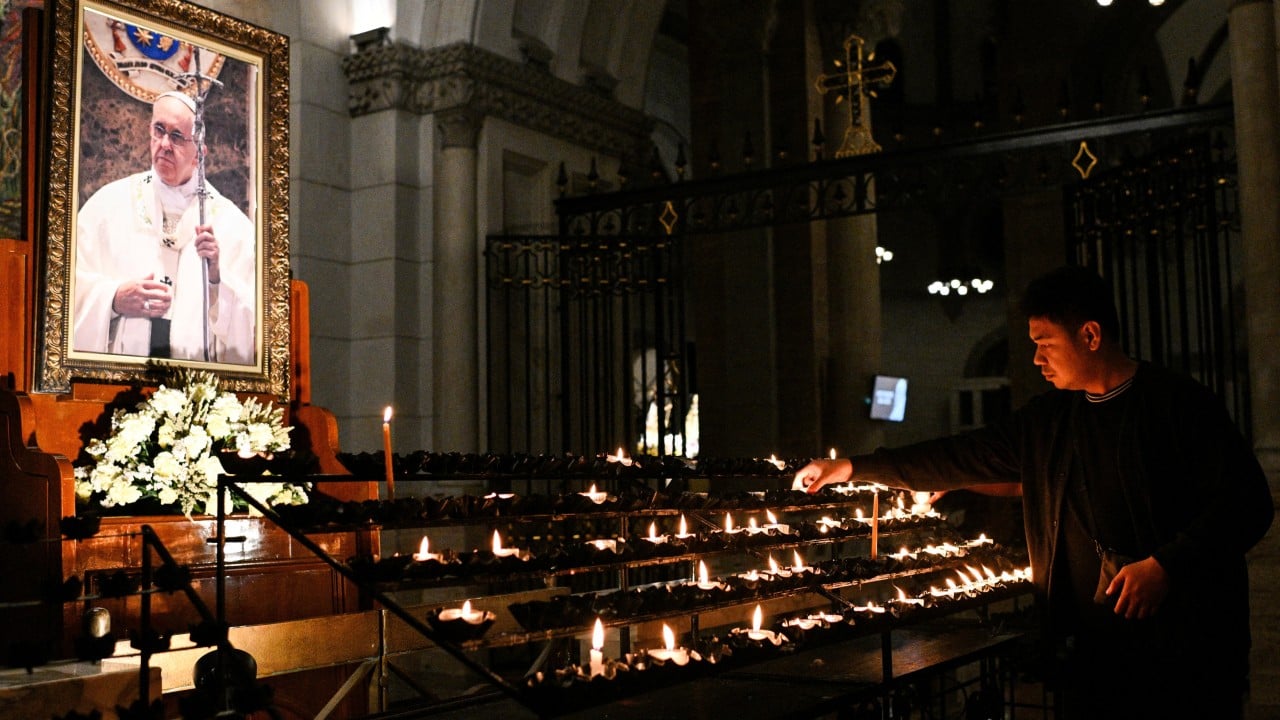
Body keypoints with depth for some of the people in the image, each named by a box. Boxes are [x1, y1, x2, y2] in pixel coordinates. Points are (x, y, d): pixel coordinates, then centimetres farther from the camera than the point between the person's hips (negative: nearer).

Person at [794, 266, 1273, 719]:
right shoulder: (1047, 422, 11)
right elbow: (960, 458, 16)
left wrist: (1164, 565, -18)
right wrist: (852, 467, 14)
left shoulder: (1176, 401, -5)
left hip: (1187, 643, -5)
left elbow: (1246, 502, -8)